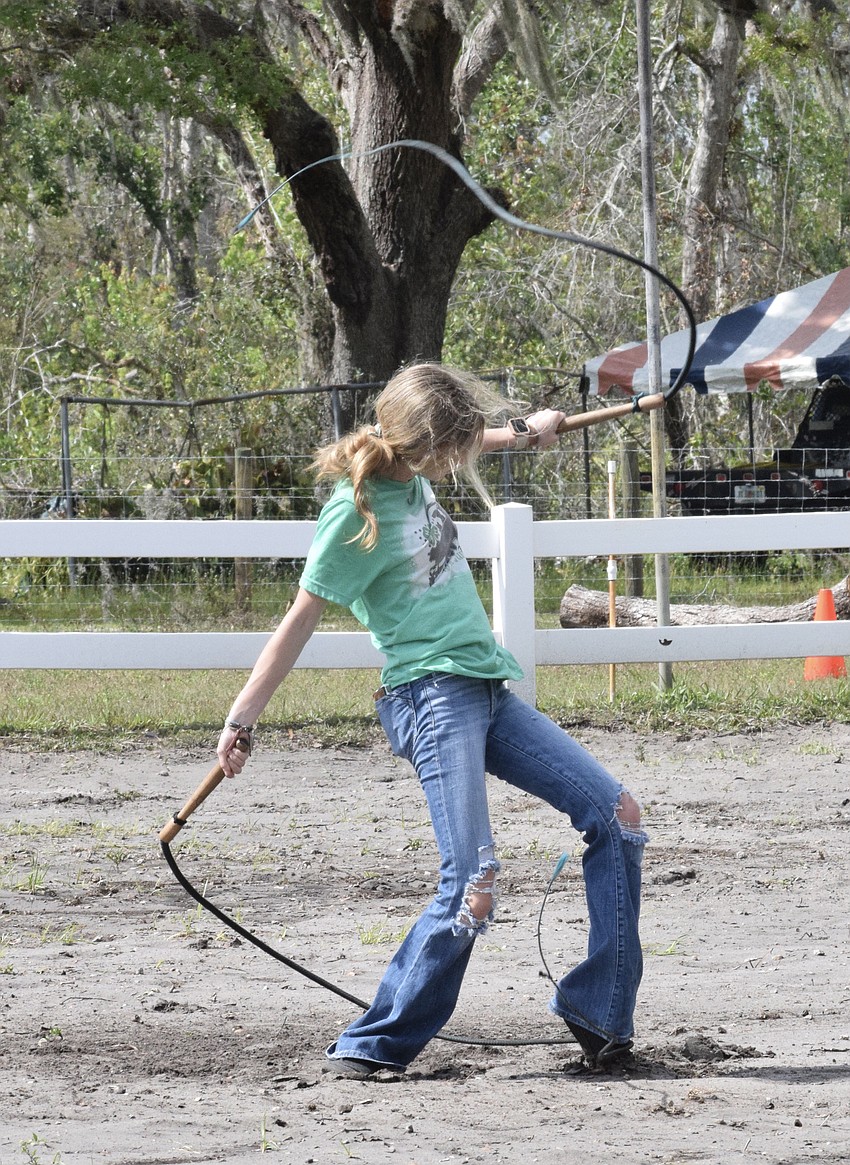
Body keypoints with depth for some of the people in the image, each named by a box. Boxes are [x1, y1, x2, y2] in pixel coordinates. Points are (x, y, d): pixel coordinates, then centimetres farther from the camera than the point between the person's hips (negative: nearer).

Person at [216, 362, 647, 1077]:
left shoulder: (410, 471, 6)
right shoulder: (356, 510, -16)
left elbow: (463, 446, 33)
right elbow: (300, 623, -11)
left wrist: (524, 431, 46)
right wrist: (241, 721, -9)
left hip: (488, 690, 9)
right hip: (432, 697, -9)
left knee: (618, 816, 5)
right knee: (473, 888, -20)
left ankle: (598, 1015, 9)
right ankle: (374, 1044, -8)